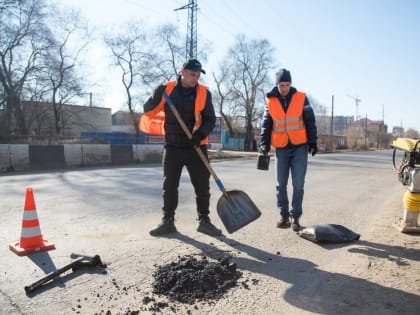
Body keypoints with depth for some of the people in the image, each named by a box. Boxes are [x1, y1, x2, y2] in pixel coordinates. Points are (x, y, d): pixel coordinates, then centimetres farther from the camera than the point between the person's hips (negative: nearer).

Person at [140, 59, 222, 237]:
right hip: (172, 146, 1)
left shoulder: (204, 93, -1)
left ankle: (204, 221, 17)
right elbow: (148, 110, 4)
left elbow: (210, 120, -3)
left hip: (195, 147, -1)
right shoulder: (167, 89, 0)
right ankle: (168, 221, 19)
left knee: (202, 186, 2)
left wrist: (201, 134, -21)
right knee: (169, 186, 7)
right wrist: (158, 96, -15)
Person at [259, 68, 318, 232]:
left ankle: (295, 216, 9)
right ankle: (284, 215, 19)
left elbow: (310, 121, 1)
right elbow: (266, 125, 6)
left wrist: (312, 141, -3)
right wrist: (264, 143, -3)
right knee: (281, 185, 6)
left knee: (298, 184, -4)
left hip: (300, 147, -2)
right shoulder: (270, 101, 2)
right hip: (281, 148, 2)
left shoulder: (301, 98, -2)